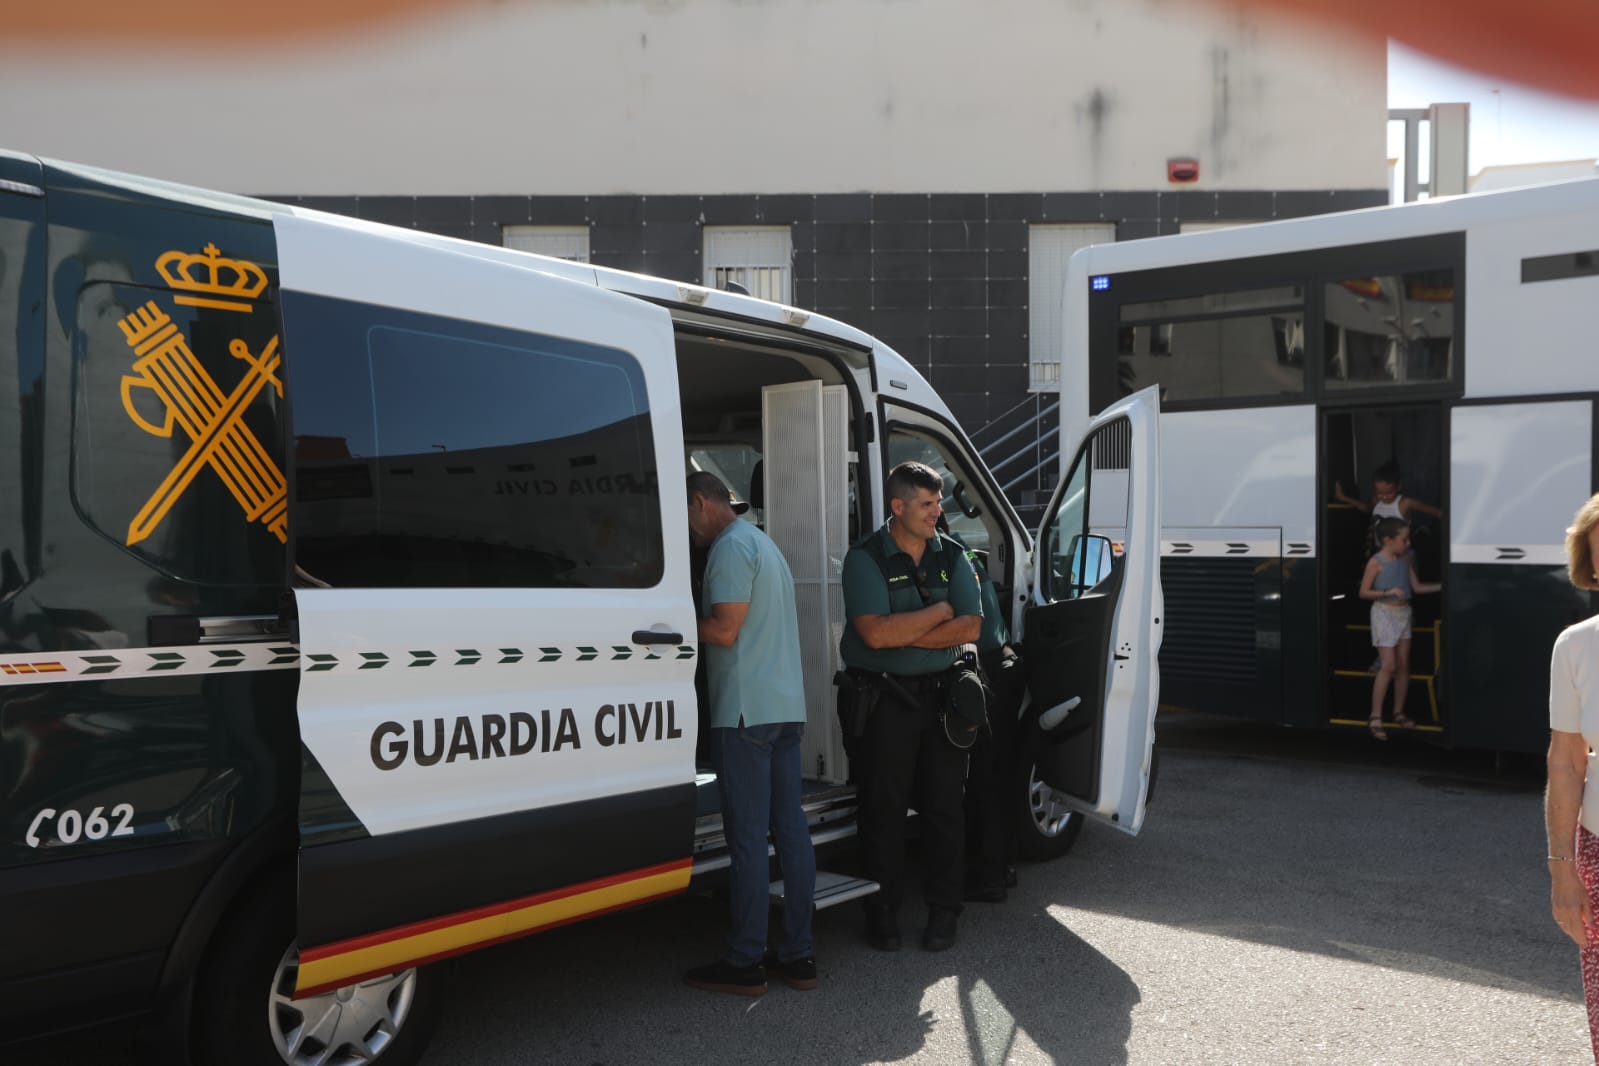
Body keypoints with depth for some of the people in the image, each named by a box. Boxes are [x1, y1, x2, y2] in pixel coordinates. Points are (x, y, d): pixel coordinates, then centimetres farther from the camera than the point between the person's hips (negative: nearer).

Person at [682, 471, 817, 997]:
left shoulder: (731, 546, -9)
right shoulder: (765, 544, 22)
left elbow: (724, 629, -17)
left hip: (746, 710, -10)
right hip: (786, 706, 10)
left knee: (747, 835, -5)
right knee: (791, 828, 8)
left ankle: (745, 962, 1)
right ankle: (797, 955, 13)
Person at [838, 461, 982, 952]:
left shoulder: (951, 556, 7)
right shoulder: (866, 558, -8)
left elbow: (970, 627, -3)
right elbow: (875, 633, -20)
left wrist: (905, 635, -14)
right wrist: (940, 611, -10)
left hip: (940, 694, 4)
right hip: (882, 699, -3)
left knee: (943, 805, 6)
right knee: (884, 808, 4)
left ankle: (942, 910, 18)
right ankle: (883, 912, 16)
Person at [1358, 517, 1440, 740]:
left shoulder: (1406, 559, 7)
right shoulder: (1375, 562, -12)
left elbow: (1416, 587, 12)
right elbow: (1363, 592, -11)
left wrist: (1441, 586, 4)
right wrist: (1388, 592, -23)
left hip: (1403, 612, 7)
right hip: (1384, 613, -7)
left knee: (1403, 665, 9)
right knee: (1388, 665, -11)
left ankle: (1399, 713, 20)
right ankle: (1375, 717, -6)